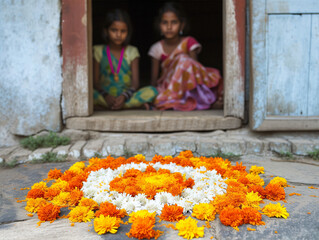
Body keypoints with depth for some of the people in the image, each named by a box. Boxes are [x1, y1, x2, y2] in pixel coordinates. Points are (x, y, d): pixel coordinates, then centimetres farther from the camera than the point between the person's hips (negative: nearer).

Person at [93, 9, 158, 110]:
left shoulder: (132, 51, 10)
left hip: (127, 97, 1)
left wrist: (124, 97, -21)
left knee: (152, 91, -27)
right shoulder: (98, 51, 8)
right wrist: (106, 96, -19)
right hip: (105, 97, -1)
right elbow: (95, 82, 2)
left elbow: (135, 82, 0)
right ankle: (136, 106, -31)